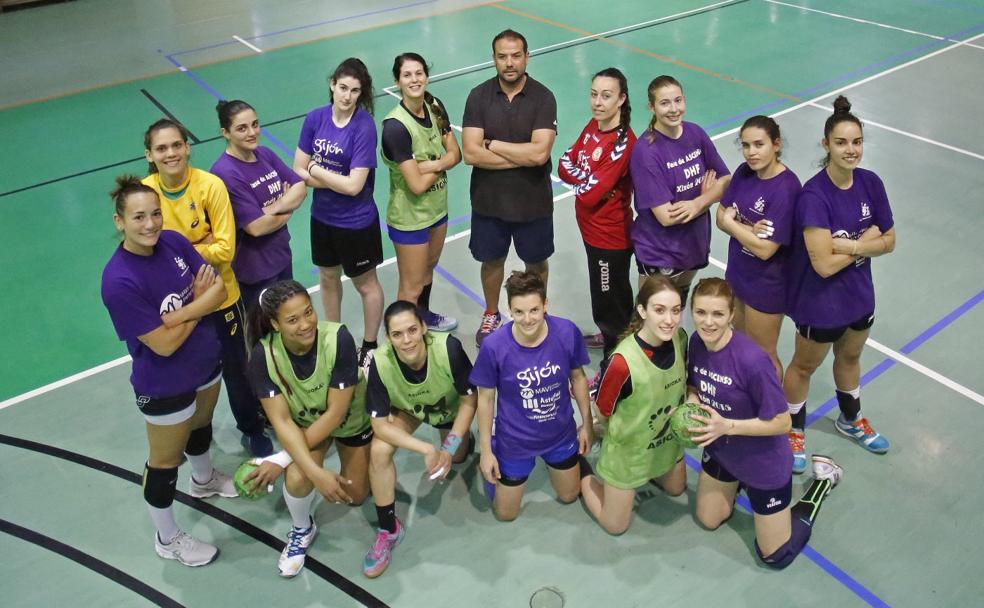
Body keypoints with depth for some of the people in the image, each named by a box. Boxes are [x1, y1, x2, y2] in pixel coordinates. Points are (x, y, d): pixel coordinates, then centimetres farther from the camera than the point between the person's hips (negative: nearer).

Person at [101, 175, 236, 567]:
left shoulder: (174, 242, -13)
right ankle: (167, 539, 39)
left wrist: (182, 310, -26)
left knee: (202, 425, 32)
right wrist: (199, 305, -14)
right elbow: (164, 344, -28)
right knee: (166, 461, 14)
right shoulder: (119, 281, -31)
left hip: (206, 362, 7)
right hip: (165, 387, -6)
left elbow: (217, 291, -10)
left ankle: (204, 480, 63)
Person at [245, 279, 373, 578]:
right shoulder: (263, 355, -31)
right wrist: (316, 472, -39)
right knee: (297, 478, -27)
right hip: (306, 422, 1)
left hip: (351, 419, 0)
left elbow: (336, 412, -32)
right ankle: (303, 530, 7)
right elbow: (281, 421, -28)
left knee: (355, 497, 10)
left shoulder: (339, 339, -38)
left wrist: (281, 460, -31)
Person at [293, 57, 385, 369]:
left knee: (366, 284, 13)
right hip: (322, 217, 6)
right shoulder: (315, 118, -6)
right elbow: (298, 170, -5)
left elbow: (354, 186, -24)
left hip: (357, 222, -5)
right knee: (328, 278, 22)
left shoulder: (364, 126, -20)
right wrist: (335, 180, -18)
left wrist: (316, 171, -12)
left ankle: (370, 346, 32)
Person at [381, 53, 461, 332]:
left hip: (437, 207, 7)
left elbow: (455, 154, -2)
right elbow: (417, 185, -27)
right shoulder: (396, 126, -26)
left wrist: (431, 165, -22)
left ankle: (424, 315, 52)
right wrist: (442, 164, -9)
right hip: (410, 217, -7)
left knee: (428, 268, 28)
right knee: (412, 286, 5)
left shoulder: (435, 107, -5)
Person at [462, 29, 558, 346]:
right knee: (492, 260, 20)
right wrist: (521, 157, -21)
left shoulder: (543, 98, -14)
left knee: (536, 262, 18)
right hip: (488, 200, 2)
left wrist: (493, 145, -19)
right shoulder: (479, 96, -9)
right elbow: (470, 153, -18)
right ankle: (491, 315, 44)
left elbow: (539, 153, -25)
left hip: (532, 201, -1)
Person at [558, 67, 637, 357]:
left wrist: (577, 178, -9)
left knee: (609, 302, 7)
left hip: (610, 236, -9)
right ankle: (609, 336, 51)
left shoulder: (623, 143, -26)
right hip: (591, 227, 9)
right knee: (603, 292, 29)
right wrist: (589, 178, -17)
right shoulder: (594, 125, -1)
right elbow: (565, 164, 0)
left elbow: (590, 194, -28)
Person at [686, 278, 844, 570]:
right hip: (720, 449, 6)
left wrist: (727, 425, -32)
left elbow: (781, 423, -25)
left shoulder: (752, 360, -35)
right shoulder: (696, 341, -15)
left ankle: (821, 479, 27)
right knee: (708, 521, 24)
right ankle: (736, 482, 43)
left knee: (775, 555, 14)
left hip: (763, 463, -6)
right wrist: (692, 402, -17)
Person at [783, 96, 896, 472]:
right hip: (820, 303, -6)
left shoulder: (871, 183, -10)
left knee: (850, 357, 28)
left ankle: (851, 420, 54)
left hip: (860, 295, 6)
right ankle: (794, 431, 40)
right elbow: (824, 264, -30)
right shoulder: (813, 196, -28)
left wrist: (849, 245, -22)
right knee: (805, 366, 17)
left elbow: (888, 241, -4)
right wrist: (865, 242, -16)